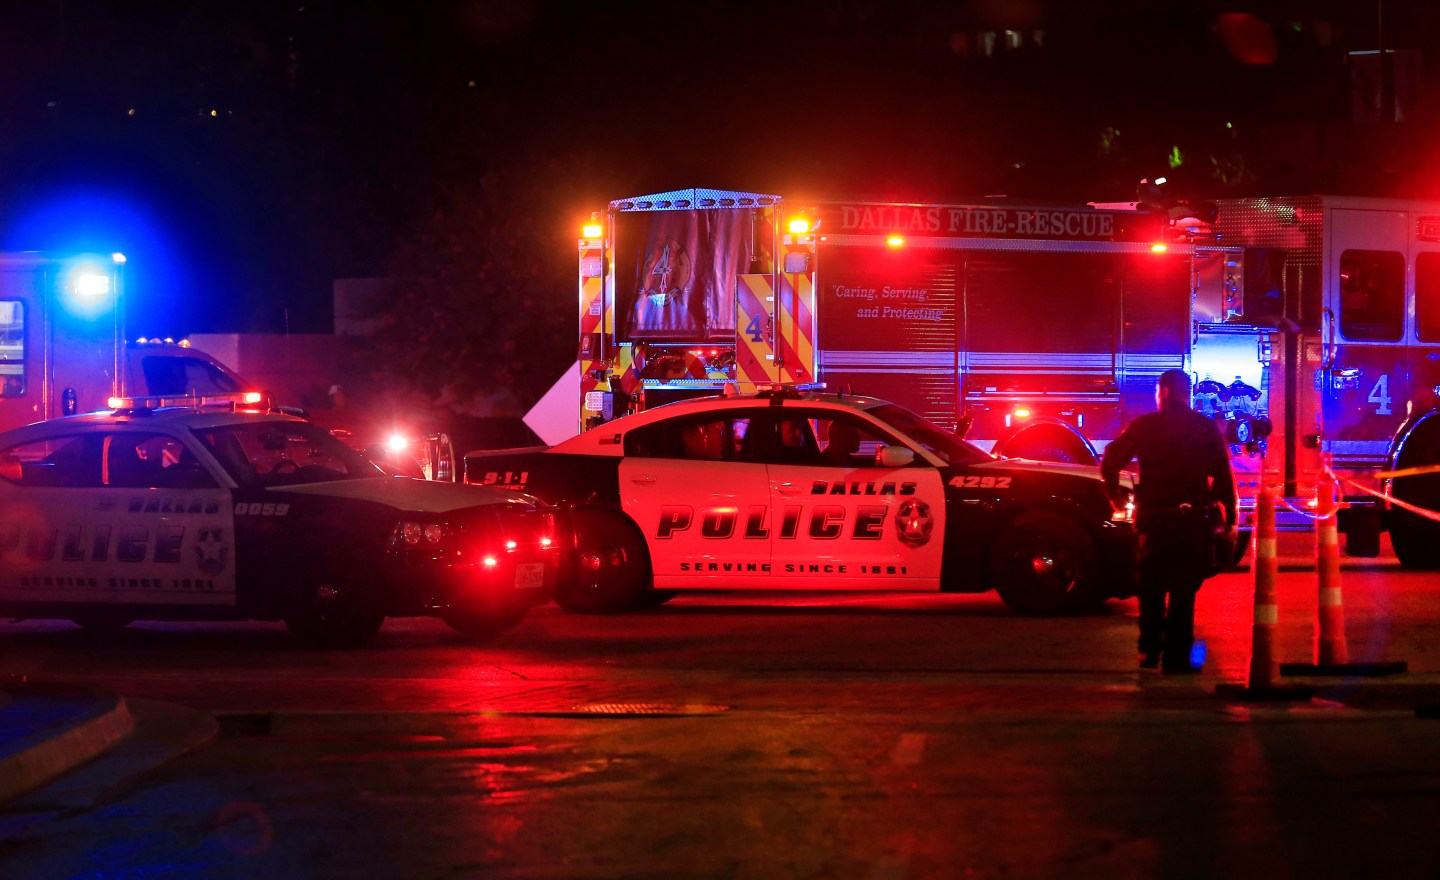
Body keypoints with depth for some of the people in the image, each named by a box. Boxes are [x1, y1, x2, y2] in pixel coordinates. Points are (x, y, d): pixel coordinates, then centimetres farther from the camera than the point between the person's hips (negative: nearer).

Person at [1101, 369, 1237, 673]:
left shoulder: (1145, 426, 0)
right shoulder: (1207, 428, 2)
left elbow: (1110, 462, -2)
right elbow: (1224, 477, -2)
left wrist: (1115, 496, 13)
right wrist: (1229, 519, 2)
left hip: (1154, 519, 0)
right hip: (1194, 520, 0)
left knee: (1152, 589, 15)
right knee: (1184, 591, 5)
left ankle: (1149, 650, 9)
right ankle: (1177, 656, 1)